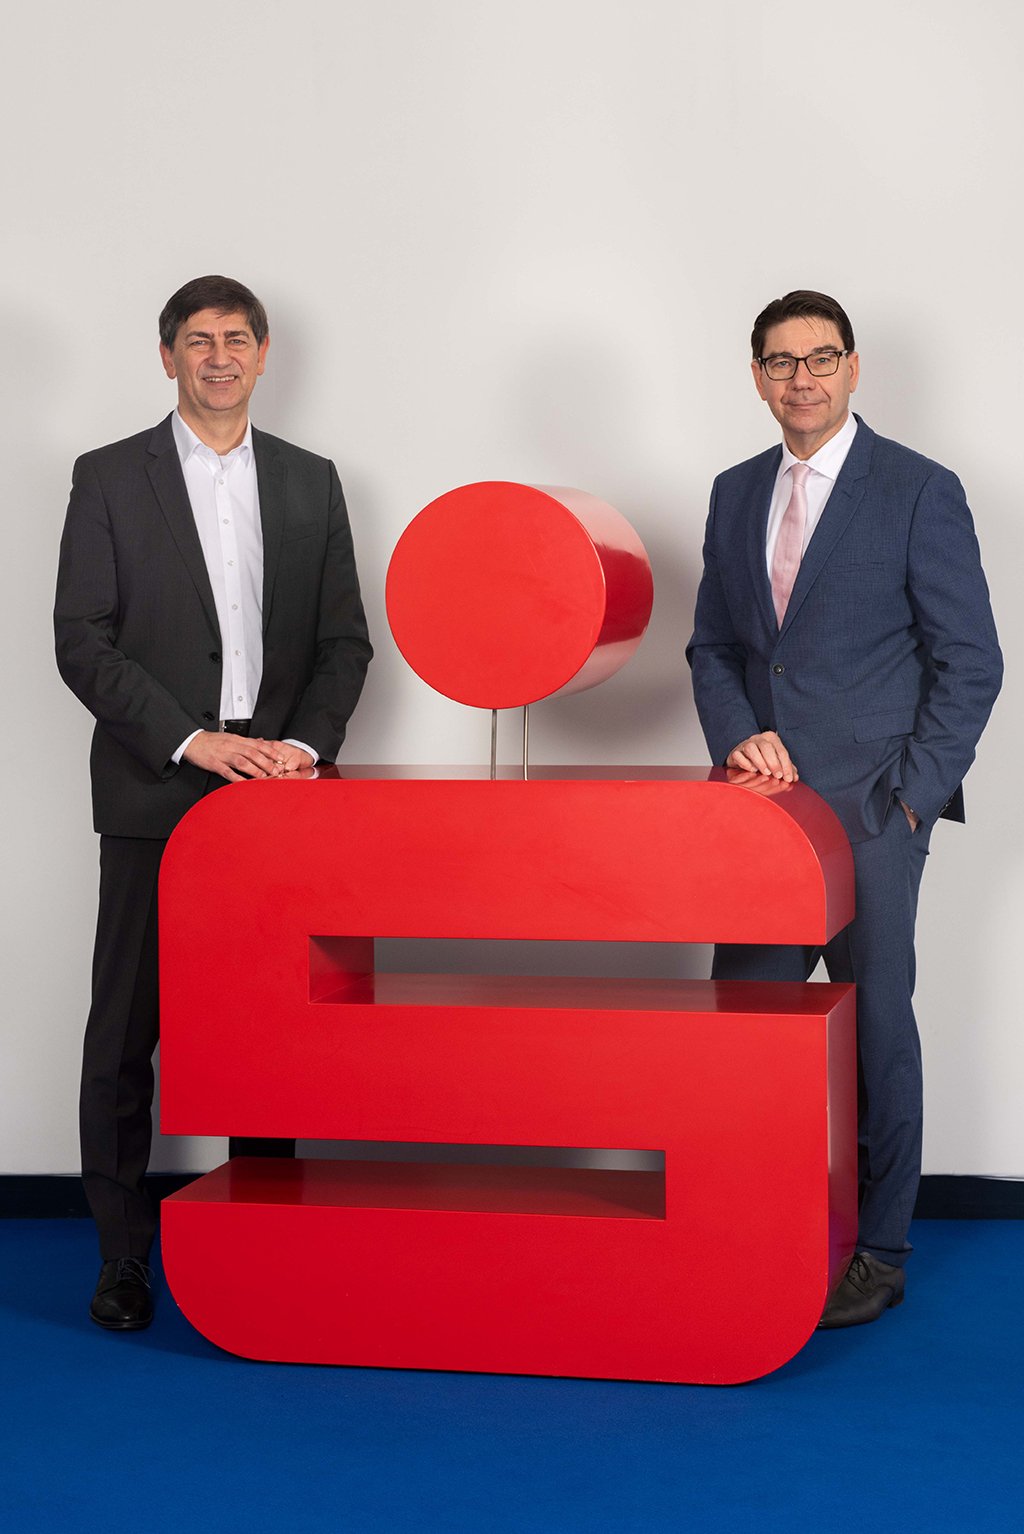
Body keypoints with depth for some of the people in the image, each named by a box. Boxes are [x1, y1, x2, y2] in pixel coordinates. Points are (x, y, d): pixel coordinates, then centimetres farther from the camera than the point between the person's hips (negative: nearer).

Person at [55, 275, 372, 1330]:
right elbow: (82, 642, -3)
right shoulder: (109, 479, 4)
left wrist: (305, 744, -6)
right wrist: (191, 740, -13)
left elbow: (344, 641, 11)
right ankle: (122, 1254, 10)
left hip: (274, 786, 2)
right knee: (127, 1027, 0)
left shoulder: (310, 482, 13)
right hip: (153, 796, -2)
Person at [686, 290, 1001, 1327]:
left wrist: (912, 796, -9)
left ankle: (878, 1251, 13)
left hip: (871, 811, -5)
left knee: (875, 1027, 1)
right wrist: (738, 737, -2)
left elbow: (971, 662, -3)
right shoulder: (736, 494, 14)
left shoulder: (919, 492, -2)